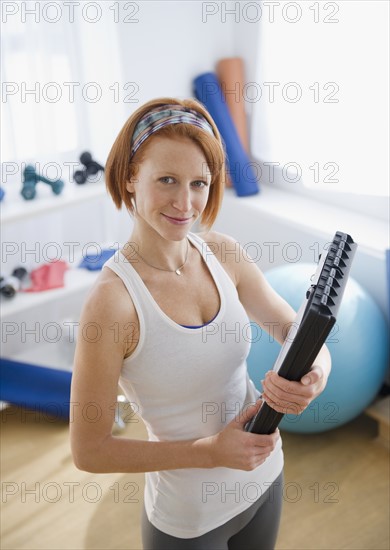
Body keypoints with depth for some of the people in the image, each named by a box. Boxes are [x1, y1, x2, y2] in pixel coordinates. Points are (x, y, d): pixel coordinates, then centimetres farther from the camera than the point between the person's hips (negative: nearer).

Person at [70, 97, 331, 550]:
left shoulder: (222, 252, -11)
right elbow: (88, 451, -19)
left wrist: (317, 369, -24)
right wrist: (208, 451, -24)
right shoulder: (113, 299, -27)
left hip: (265, 476, 5)